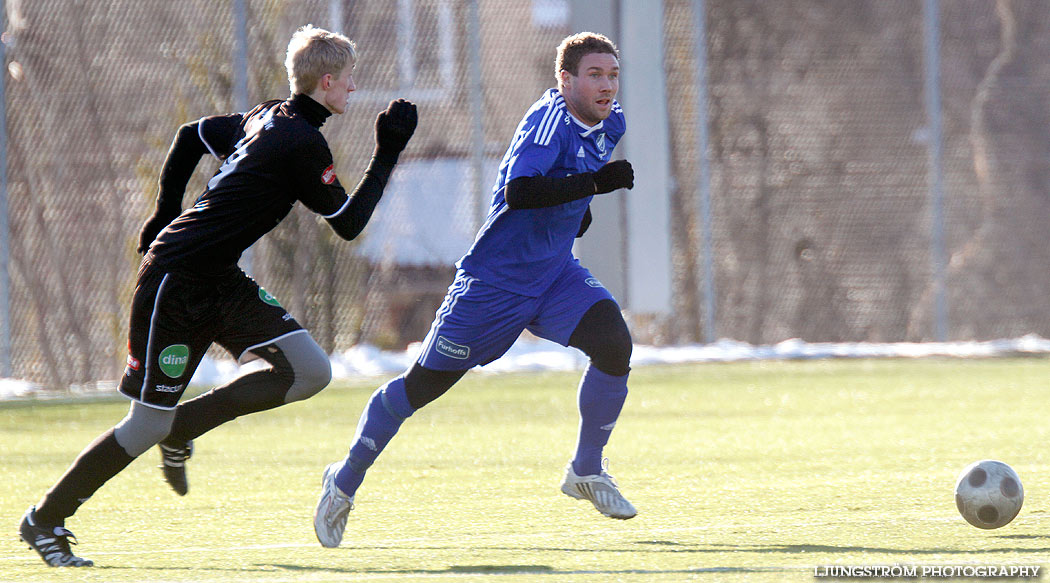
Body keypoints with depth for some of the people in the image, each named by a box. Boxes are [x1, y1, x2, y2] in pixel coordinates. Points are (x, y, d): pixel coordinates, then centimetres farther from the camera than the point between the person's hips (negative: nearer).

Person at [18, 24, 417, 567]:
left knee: (311, 370, -4)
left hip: (220, 282, 9)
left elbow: (191, 135, 24)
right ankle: (44, 519, 12)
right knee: (148, 425, -4)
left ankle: (181, 428, 8)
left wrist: (165, 213, 29)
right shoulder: (303, 144, -16)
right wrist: (387, 155, -6)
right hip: (176, 283, -9)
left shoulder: (267, 118, 11)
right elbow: (348, 223, -12)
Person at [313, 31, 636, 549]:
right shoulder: (549, 119, -22)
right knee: (423, 385, 2)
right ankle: (345, 481, 22)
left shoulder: (609, 124, 2)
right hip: (494, 281, -6)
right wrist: (593, 183, -43)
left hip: (556, 274, 6)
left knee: (614, 345, -18)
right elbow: (518, 191, -38)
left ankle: (586, 471, 2)